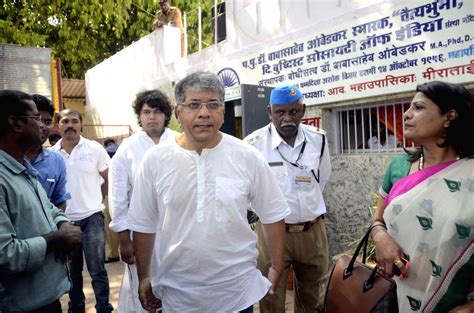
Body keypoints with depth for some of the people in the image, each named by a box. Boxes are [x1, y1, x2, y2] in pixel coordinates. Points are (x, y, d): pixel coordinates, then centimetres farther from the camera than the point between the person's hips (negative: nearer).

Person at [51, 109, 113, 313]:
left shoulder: (94, 148, -4)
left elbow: (110, 179, 3)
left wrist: (95, 199, 3)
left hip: (91, 217, -2)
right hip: (64, 219, 3)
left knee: (97, 270, 2)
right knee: (72, 270, 18)